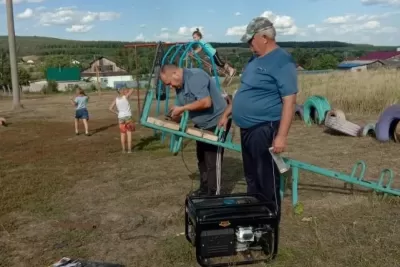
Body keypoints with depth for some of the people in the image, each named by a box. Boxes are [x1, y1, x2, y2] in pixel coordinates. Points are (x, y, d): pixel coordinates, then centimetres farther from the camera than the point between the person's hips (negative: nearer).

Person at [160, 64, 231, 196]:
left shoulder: (195, 76, -25)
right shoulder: (180, 86, 4)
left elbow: (206, 102, -33)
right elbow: (182, 109, 10)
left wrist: (182, 108, -26)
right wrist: (175, 118, -9)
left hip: (217, 122, -10)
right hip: (202, 124, 10)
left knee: (212, 161, -5)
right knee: (201, 158, 18)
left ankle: (213, 195, 5)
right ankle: (204, 189, 32)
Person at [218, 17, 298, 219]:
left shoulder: (282, 62, -15)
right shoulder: (255, 60, 14)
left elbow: (289, 101, -20)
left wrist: (281, 136, -24)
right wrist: (227, 113, 23)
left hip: (265, 130, -9)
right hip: (248, 128, 9)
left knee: (267, 180, 2)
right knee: (251, 177, 19)